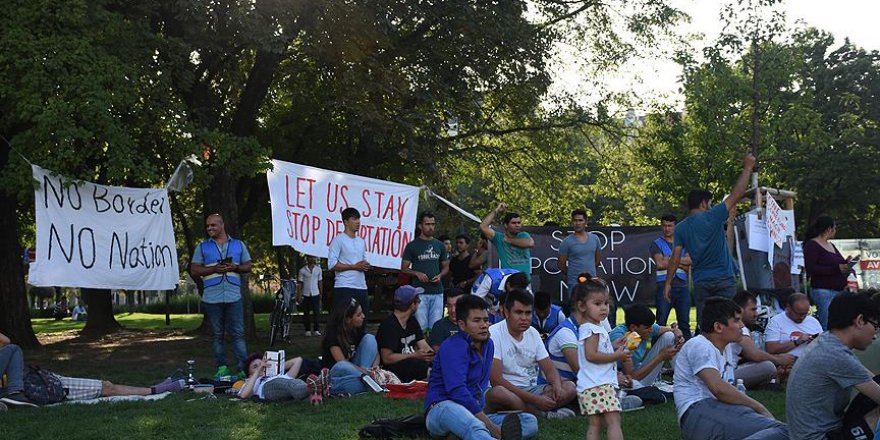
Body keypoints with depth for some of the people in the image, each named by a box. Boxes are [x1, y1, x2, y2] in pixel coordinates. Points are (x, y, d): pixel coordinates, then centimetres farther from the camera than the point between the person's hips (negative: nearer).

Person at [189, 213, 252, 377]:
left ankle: (243, 368, -5)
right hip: (212, 298, 1)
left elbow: (248, 266, 12)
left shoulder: (238, 245, 12)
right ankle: (222, 368, 10)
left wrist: (235, 267, -9)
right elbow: (194, 270, 4)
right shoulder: (202, 247, 9)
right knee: (217, 335, 5)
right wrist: (214, 269, -11)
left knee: (238, 333, -4)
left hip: (233, 297, 0)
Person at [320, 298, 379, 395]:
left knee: (369, 338, -10)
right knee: (341, 367, -43)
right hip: (335, 373, -6)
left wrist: (375, 366, -20)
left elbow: (375, 352, 2)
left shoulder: (357, 330, 2)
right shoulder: (333, 334, -16)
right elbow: (342, 363, -25)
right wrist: (365, 371, -33)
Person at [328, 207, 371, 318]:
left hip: (362, 287, 7)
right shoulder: (339, 239, -3)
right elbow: (331, 265, -10)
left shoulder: (361, 241, 20)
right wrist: (354, 266, -12)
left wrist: (366, 266, 3)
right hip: (344, 288, -7)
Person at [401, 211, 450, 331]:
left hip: (437, 291, 3)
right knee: (421, 326, -6)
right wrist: (417, 273, -14)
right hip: (419, 291, -3)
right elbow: (404, 268, 4)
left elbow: (446, 266, 19)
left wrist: (440, 275, -2)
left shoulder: (439, 245, 13)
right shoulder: (412, 246, 2)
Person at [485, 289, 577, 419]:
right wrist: (534, 399, -24)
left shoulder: (533, 333, 8)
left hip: (531, 390, 6)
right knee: (497, 392, -40)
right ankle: (543, 413, -19)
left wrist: (557, 387, -17)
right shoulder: (494, 333, -13)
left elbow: (549, 369, 9)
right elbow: (496, 380, -20)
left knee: (570, 387, -13)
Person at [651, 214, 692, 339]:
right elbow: (660, 263, -10)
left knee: (684, 322, 5)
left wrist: (670, 260, -9)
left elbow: (689, 263, 1)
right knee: (661, 322, -5)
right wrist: (680, 262, -2)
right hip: (664, 286, -3)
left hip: (682, 286, 3)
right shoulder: (656, 244, 7)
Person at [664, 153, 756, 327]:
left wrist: (668, 283, 6)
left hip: (700, 283, 4)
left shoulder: (681, 228, 6)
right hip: (724, 280, -4)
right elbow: (736, 195, -5)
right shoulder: (712, 217, -6)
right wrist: (747, 167, 4)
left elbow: (676, 257, 1)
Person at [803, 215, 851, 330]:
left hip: (838, 290, 8)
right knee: (827, 327, -14)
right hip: (823, 291, -8)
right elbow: (810, 269, -17)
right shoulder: (812, 245, -7)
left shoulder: (831, 245, 21)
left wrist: (845, 265, 10)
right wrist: (837, 269, -19)